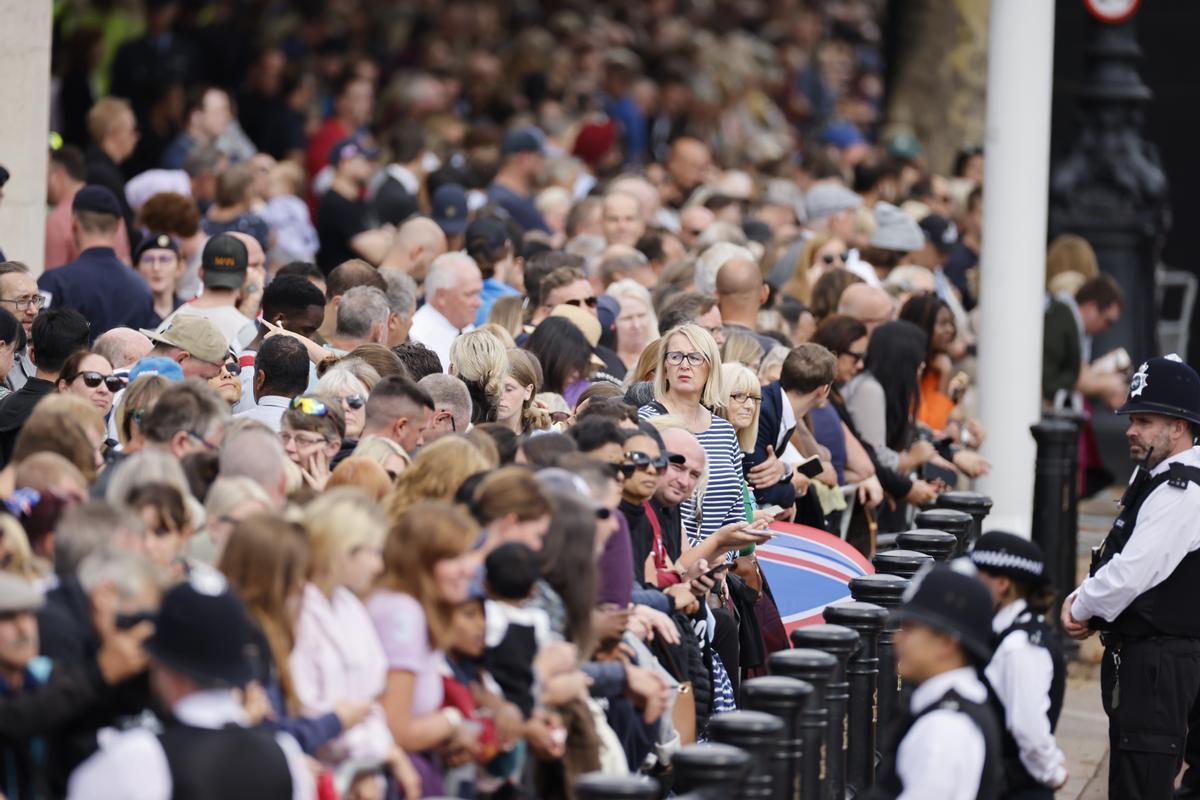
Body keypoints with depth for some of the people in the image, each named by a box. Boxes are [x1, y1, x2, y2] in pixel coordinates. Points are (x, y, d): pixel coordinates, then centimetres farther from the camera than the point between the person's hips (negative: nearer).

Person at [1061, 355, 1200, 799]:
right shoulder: (1151, 477, 14)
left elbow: (1132, 574, -24)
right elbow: (1118, 559, 22)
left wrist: (1083, 607, -7)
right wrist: (1083, 599, 4)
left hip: (1158, 662, -11)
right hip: (1137, 655, 11)